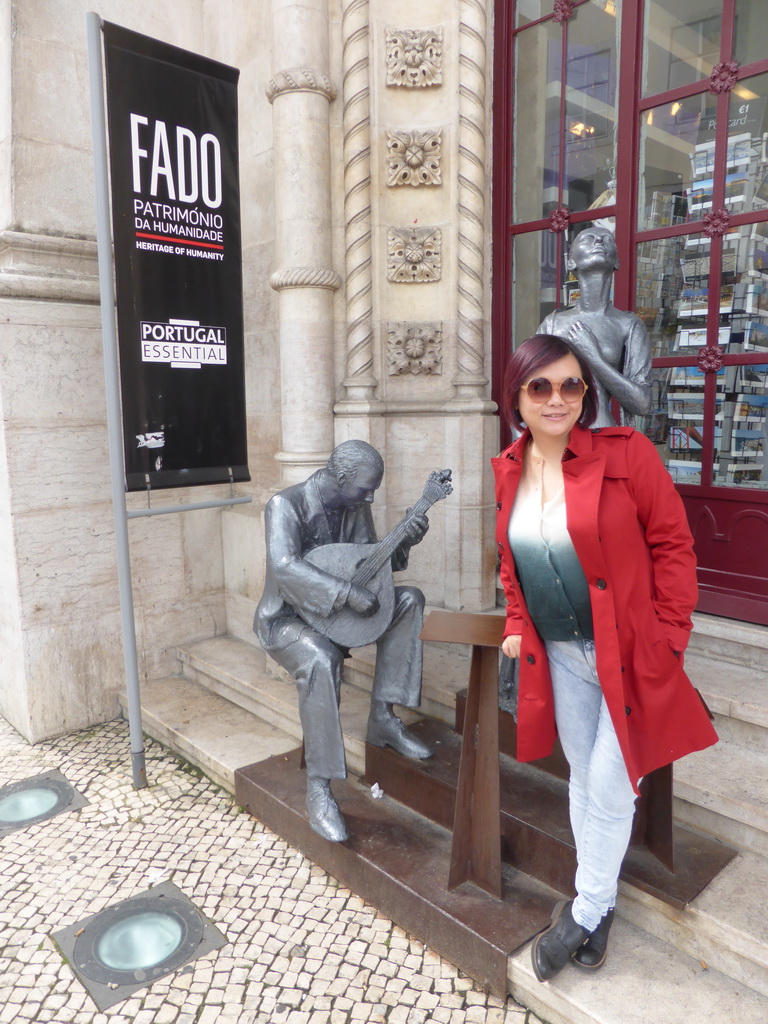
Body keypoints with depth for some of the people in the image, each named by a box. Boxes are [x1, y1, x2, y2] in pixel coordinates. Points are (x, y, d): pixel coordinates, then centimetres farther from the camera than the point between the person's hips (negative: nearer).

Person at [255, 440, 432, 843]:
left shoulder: (355, 507, 1)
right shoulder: (285, 504, -20)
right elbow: (284, 565, -34)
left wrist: (404, 542, -12)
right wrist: (349, 593, -38)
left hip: (334, 612, 7)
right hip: (285, 619, -7)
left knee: (408, 598, -9)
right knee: (322, 660, -37)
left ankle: (382, 718, -6)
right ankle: (318, 790, -24)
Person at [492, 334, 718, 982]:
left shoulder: (625, 452, -14)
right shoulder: (507, 472, 0)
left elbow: (673, 544, -10)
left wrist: (668, 635, -13)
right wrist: (517, 626, 5)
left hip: (629, 654, -4)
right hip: (561, 656, 5)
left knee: (609, 786, 5)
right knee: (583, 779, 17)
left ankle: (586, 911, 30)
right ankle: (601, 908, 38)